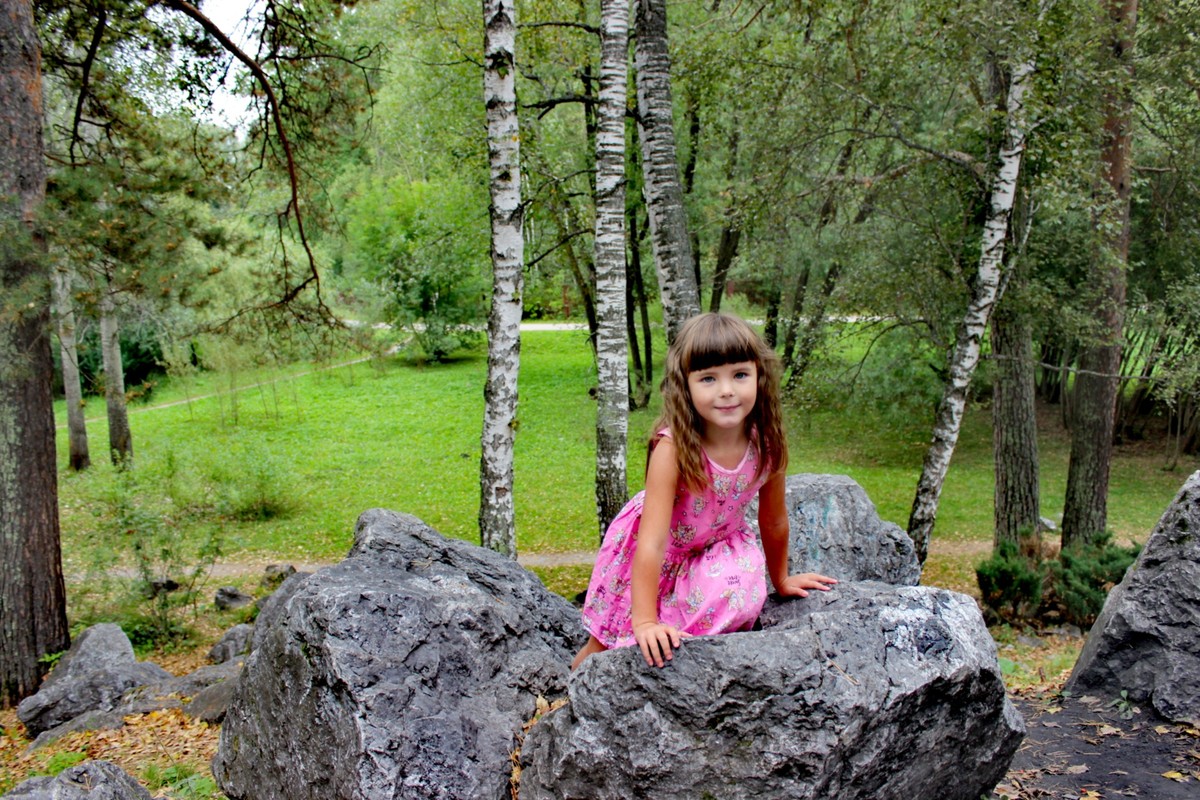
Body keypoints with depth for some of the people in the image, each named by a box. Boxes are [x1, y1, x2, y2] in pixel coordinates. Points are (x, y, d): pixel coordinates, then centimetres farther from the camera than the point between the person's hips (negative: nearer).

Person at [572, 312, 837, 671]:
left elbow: (774, 522, -4)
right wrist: (645, 622, -39)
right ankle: (591, 654, 38)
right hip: (652, 554, -2)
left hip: (718, 547, 3)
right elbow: (652, 543, -35)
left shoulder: (768, 446, -22)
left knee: (738, 592, -27)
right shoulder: (672, 449, -35)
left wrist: (780, 579, 10)